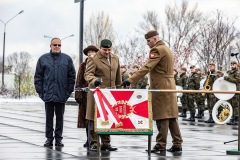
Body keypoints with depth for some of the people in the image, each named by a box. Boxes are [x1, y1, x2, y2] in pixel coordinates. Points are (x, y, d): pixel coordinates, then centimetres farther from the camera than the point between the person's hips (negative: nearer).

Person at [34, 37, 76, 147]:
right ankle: (49, 138, 12)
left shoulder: (67, 59, 5)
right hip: (48, 94, 0)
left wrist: (69, 92, -1)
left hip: (61, 95, 0)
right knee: (49, 117, 6)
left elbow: (72, 76, 6)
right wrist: (40, 92, -2)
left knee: (60, 117, 7)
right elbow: (38, 77, 5)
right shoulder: (43, 59, 4)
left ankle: (58, 138, 14)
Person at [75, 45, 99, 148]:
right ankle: (89, 139, 12)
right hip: (86, 94, 2)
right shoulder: (83, 65, 9)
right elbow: (79, 81, 6)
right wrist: (78, 95, -2)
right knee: (86, 117, 4)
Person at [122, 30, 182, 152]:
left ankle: (161, 145, -3)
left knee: (162, 116, -6)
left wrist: (130, 80, -26)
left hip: (161, 87, -10)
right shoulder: (166, 49, 19)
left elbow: (146, 67, -23)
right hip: (169, 86, 10)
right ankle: (177, 144, 11)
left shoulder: (157, 50, -13)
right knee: (171, 117, 10)